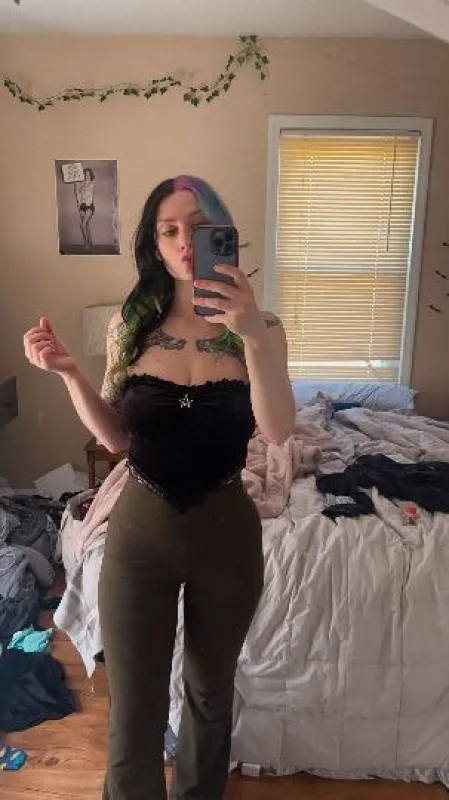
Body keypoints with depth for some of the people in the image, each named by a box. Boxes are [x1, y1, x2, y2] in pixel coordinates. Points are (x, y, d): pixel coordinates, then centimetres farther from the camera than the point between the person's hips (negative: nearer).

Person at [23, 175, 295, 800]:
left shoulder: (259, 327, -8)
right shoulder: (130, 325, -4)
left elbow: (279, 432, -22)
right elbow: (116, 438, 0)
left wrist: (252, 336, -36)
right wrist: (68, 372, -15)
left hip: (226, 530, 0)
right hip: (140, 530, 0)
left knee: (211, 689, 23)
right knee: (134, 707, 11)